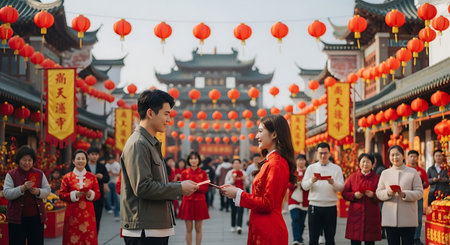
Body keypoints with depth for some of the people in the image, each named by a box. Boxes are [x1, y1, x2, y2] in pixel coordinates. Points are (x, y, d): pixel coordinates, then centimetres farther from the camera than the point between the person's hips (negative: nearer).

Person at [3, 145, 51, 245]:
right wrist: (23, 188, -22)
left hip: (36, 217, 2)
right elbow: (6, 193, -9)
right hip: (17, 218, -2)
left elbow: (47, 191, 7)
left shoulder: (40, 174, 9)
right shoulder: (11, 175, 1)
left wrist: (38, 192, -14)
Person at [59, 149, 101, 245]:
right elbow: (62, 195, 1)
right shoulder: (67, 177, 3)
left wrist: (90, 194, -11)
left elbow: (98, 194, 9)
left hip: (88, 213, 1)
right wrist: (74, 195, -13)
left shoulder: (92, 177, 8)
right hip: (73, 213, -1)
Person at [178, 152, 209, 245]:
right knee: (189, 229, 2)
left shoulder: (203, 173, 4)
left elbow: (206, 188, -1)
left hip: (199, 202, 0)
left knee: (198, 229, 4)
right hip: (188, 201, 0)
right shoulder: (184, 173, 4)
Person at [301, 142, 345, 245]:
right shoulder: (311, 168, 8)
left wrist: (333, 183, -22)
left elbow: (341, 187, -1)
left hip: (330, 207, 0)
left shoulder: (336, 168, 7)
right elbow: (304, 186, 0)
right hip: (314, 206, 0)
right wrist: (312, 181, -20)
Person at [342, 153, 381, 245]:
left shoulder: (377, 178, 6)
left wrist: (373, 195, -15)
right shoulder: (352, 177, 9)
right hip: (355, 215, 0)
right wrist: (354, 195, -10)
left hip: (371, 216, 0)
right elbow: (344, 193, 8)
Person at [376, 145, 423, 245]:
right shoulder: (385, 173, 11)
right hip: (390, 218, 2)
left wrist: (404, 194, -18)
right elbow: (378, 193, 8)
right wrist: (388, 193, -13)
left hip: (408, 218, -2)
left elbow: (419, 192, -1)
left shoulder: (413, 172, 4)